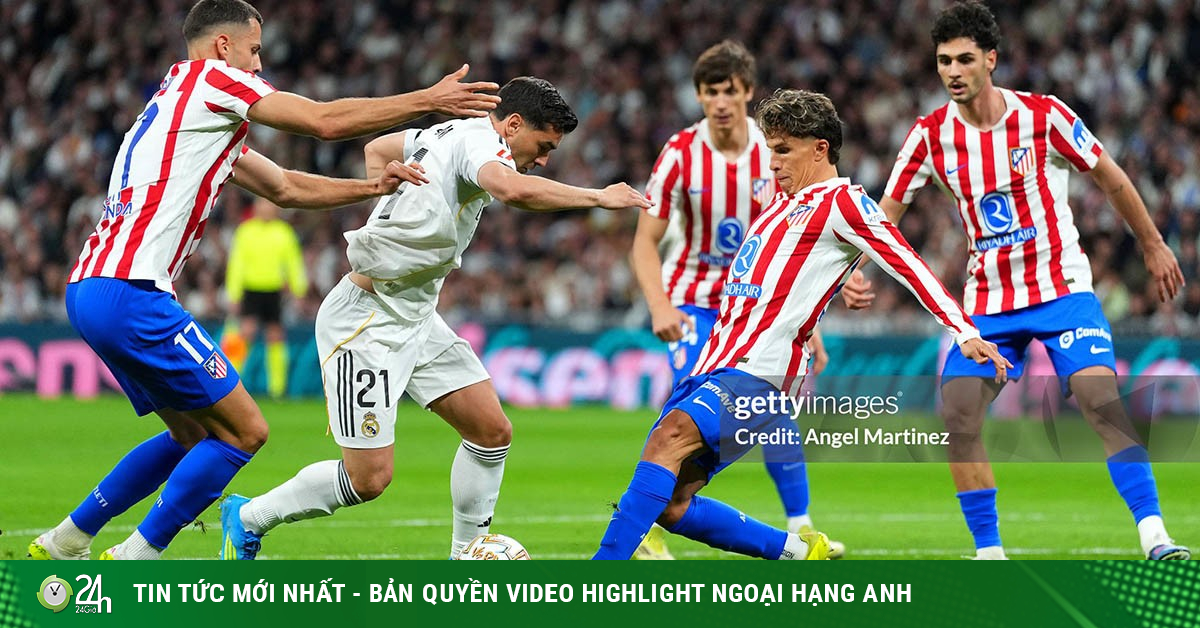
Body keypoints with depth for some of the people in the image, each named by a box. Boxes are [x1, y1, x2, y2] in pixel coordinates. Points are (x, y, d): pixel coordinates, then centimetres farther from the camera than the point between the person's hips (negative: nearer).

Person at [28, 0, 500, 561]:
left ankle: (64, 542, 23)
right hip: (130, 296, -10)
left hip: (90, 290, 10)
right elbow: (325, 121, -8)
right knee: (242, 432, -5)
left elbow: (285, 188, 28)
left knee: (196, 433, 20)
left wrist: (372, 186, 16)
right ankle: (133, 563, -3)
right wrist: (428, 100, -2)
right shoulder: (208, 77, -3)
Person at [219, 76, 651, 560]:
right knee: (369, 477, -7)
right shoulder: (479, 140, -16)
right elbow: (513, 189, -38)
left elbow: (378, 149, 28)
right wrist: (598, 197, -28)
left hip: (415, 318, 10)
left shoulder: (452, 131, 12)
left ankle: (467, 554, 15)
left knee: (492, 430, 4)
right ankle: (247, 518, 12)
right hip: (367, 320, -10)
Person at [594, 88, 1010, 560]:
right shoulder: (782, 202, 24)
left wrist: (965, 331, -17)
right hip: (712, 370, 9)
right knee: (669, 504, 0)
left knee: (672, 434, -33)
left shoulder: (840, 202, -1)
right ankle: (799, 552, 15)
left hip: (756, 374, -9)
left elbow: (908, 265, -9)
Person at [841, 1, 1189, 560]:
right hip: (987, 301, 3)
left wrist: (1153, 247, 11)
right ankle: (988, 551, 0)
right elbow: (885, 216, 2)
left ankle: (1154, 535, -19)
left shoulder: (1043, 116, -10)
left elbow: (1111, 180, 3)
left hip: (1061, 287, -3)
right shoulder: (931, 134, -3)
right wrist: (859, 274, -16)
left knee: (1101, 399, -21)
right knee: (957, 413, -11)